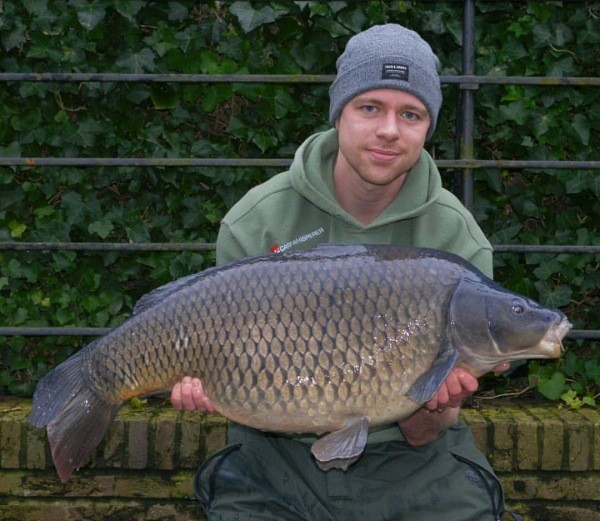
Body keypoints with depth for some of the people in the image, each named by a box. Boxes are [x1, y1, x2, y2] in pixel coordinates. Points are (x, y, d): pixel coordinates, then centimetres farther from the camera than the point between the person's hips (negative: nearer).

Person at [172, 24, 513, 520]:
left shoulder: (459, 241, -7)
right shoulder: (255, 223, -6)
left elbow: (420, 436, -6)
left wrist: (434, 410, -29)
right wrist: (204, 386, -21)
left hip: (407, 466, 1)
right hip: (279, 462, 0)